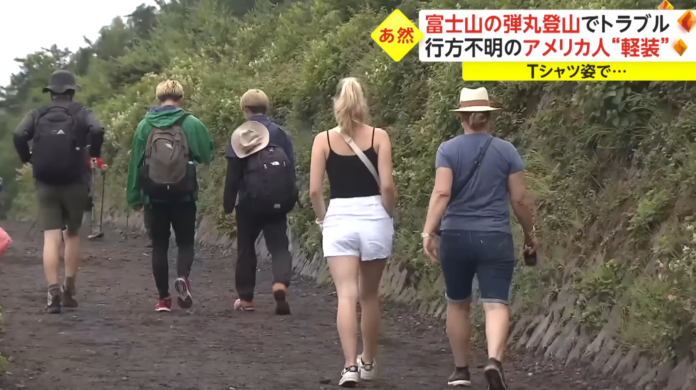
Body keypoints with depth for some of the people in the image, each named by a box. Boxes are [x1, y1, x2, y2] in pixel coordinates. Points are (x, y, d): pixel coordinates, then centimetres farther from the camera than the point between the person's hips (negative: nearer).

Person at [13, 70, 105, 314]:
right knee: (72, 235, 16)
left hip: (45, 184, 1)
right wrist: (94, 154, 0)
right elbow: (97, 130, -17)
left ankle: (53, 292, -19)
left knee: (51, 238, -4)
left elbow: (19, 135, -10)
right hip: (74, 183, 0)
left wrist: (26, 158, 6)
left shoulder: (37, 115, 7)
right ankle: (69, 291, 15)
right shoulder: (81, 113, 3)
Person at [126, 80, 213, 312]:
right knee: (185, 242, 11)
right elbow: (207, 155, -1)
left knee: (159, 245, 11)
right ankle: (183, 277, -19)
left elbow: (135, 162, 2)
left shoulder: (145, 125, 0)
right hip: (184, 197, -1)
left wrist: (134, 197, 8)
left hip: (155, 197, 1)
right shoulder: (192, 124, -5)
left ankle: (164, 299, 9)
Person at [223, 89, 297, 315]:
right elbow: (290, 169, 6)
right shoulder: (280, 134, 4)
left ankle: (246, 298, 19)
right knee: (279, 246, 2)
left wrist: (229, 205, 2)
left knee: (246, 248, 14)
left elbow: (233, 175, -5)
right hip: (278, 202, 1)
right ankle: (281, 284, -26)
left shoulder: (239, 136, -4)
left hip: (250, 201, -1)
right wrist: (289, 201, 15)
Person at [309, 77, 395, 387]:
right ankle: (368, 362, 27)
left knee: (347, 296, -5)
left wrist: (323, 219, 12)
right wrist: (387, 216, 8)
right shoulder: (379, 137, 0)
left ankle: (350, 365, -19)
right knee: (369, 295, 15)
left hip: (339, 220, -1)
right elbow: (387, 185, -8)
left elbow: (314, 190, -3)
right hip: (374, 218, 1)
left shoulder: (323, 140, 1)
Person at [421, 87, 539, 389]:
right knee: (495, 305, -6)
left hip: (455, 238, 1)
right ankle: (494, 360, -30)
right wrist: (530, 234, 14)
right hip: (495, 240, -1)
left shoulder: (448, 150, -2)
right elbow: (519, 199, 1)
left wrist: (428, 232, -18)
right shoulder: (506, 151, 1)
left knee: (457, 304, 16)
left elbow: (441, 193, -15)